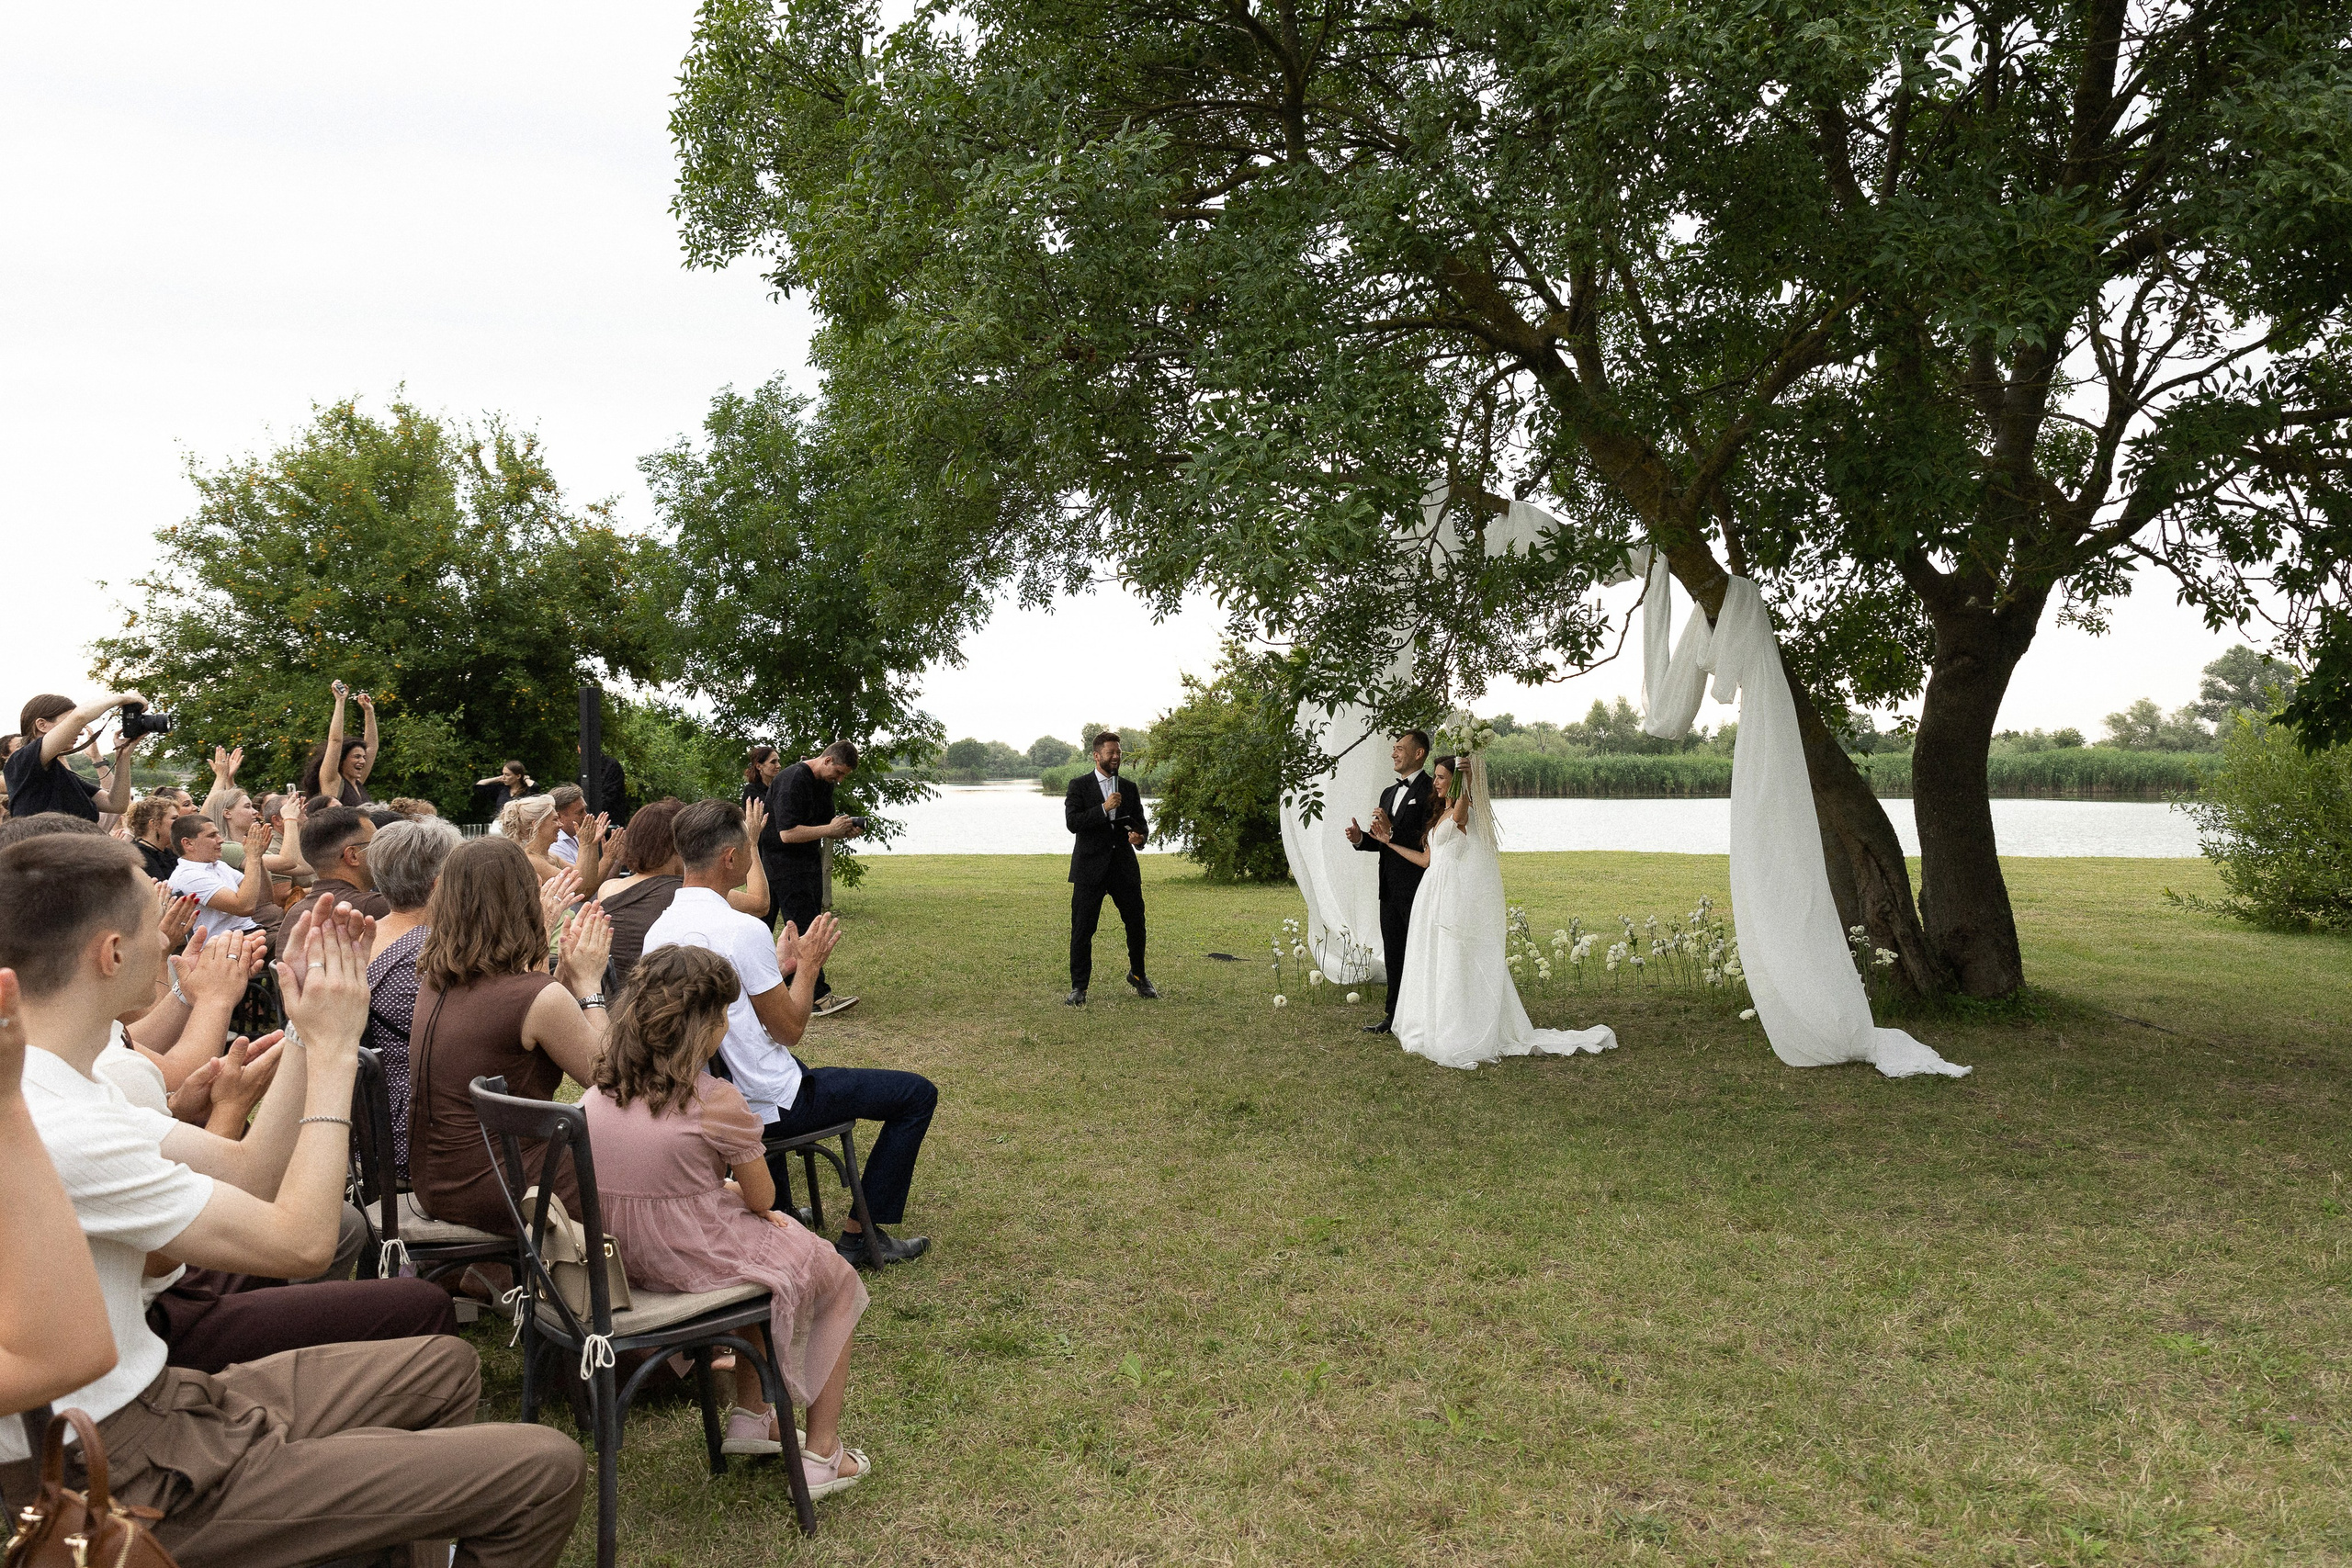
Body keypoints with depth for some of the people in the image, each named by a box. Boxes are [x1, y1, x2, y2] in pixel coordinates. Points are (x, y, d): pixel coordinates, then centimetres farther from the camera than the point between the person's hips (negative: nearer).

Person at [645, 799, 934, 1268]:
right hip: (767, 1106, -9)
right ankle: (861, 1233, 9)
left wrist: (778, 965, 12)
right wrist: (809, 963, -2)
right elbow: (791, 1029, -16)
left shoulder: (658, 931, 0)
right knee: (917, 1093, 2)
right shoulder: (743, 930, -25)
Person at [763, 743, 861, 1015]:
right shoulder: (792, 781, -20)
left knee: (811, 928, 10)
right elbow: (788, 833, -26)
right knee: (804, 930, -12)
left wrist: (846, 830, -3)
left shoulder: (825, 783, 9)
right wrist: (830, 829, -22)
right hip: (785, 866, -10)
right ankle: (820, 998, -14)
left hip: (810, 863, 10)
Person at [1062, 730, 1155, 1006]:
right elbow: (1072, 822, -10)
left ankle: (1138, 975, 29)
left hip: (1124, 867, 3)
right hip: (1091, 867, -3)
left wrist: (1139, 836, -8)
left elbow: (1140, 823, 15)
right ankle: (1078, 987, 5)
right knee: (1082, 928, -3)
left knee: (1136, 923, 7)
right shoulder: (1079, 786, 2)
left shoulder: (1129, 788, 14)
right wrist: (1104, 808, -19)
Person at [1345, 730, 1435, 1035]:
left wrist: (1391, 831, -23)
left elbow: (1428, 842, -19)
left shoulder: (1431, 791, -10)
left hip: (1418, 890, -8)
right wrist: (1361, 838, 1)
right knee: (1393, 956, 14)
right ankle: (1395, 1014, 23)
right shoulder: (1388, 794, 17)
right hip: (1390, 889, 8)